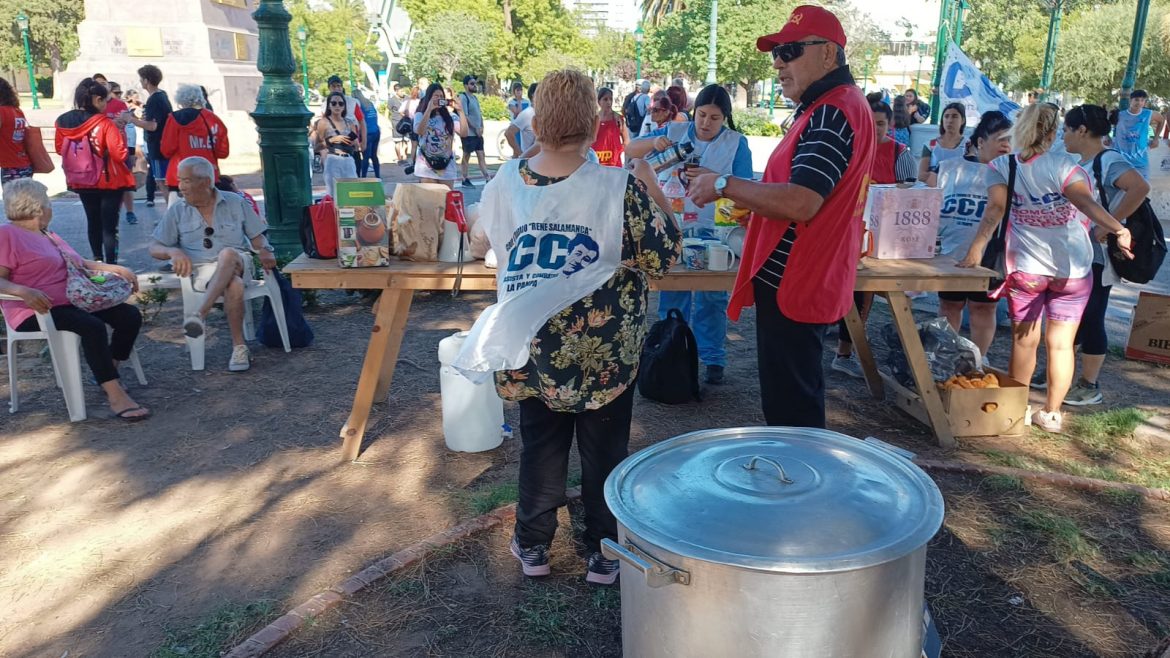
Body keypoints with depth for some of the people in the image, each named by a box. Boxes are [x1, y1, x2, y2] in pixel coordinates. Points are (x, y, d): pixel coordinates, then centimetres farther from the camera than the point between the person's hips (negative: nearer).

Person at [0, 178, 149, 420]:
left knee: (130, 315, -5)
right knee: (93, 327, -33)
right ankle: (115, 396, -33)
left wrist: (118, 269, 12)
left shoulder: (48, 236, 19)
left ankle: (107, 376, 5)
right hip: (36, 311, -9)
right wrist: (24, 291, -38)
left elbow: (81, 263, 24)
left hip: (71, 301, 9)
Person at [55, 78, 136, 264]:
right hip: (108, 181, -5)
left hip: (81, 181, 5)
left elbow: (59, 148, 9)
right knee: (109, 225, -1)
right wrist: (120, 133, -8)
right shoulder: (104, 123, -19)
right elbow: (119, 154, -22)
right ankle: (111, 266, -3)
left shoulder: (63, 122, -3)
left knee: (93, 221, 20)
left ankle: (97, 261, 31)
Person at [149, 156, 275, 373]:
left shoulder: (236, 203, 11)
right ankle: (239, 347, -32)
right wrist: (173, 251, -12)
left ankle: (200, 315, -47)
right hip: (201, 269, 0)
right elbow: (155, 248, 11)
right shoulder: (177, 212, 12)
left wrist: (265, 252, -11)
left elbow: (257, 237, 12)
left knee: (227, 254, -39)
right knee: (234, 285, -36)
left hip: (237, 263, 0)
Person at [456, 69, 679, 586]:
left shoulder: (505, 185, -7)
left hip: (533, 349, 3)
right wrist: (652, 191, 1)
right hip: (604, 352, -3)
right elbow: (664, 259, -10)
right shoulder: (620, 188, -19)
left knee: (540, 447, 19)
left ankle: (532, 546, 33)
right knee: (603, 452, 14)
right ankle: (603, 554, 28)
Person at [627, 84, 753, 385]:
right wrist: (654, 142, -16)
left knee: (711, 297, 2)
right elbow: (632, 150, 5)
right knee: (672, 294, 10)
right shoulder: (675, 131, 5)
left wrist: (712, 178, -24)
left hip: (712, 231, -2)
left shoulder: (737, 143, 0)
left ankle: (713, 359, 13)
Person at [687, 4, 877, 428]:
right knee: (796, 399, 21)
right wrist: (745, 201, 14)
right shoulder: (827, 107, 16)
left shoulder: (833, 112, -19)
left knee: (790, 409, -1)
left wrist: (725, 185, -19)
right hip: (797, 280, 11)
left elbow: (800, 203, -29)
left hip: (793, 284, -11)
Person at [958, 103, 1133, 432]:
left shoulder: (1004, 167, -7)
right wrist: (1119, 229, -27)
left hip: (1026, 266, 1)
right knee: (1061, 343, 6)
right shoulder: (1061, 167, -11)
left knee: (1025, 340, 13)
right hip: (1072, 269, -1)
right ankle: (1051, 414, 11)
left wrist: (975, 251, -23)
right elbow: (1087, 204, -24)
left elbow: (994, 210, -18)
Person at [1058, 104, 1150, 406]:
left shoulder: (1109, 160, -16)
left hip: (1096, 259, -9)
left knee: (1090, 321, -1)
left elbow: (1140, 187, -33)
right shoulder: (1080, 164, 11)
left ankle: (1090, 387, 11)